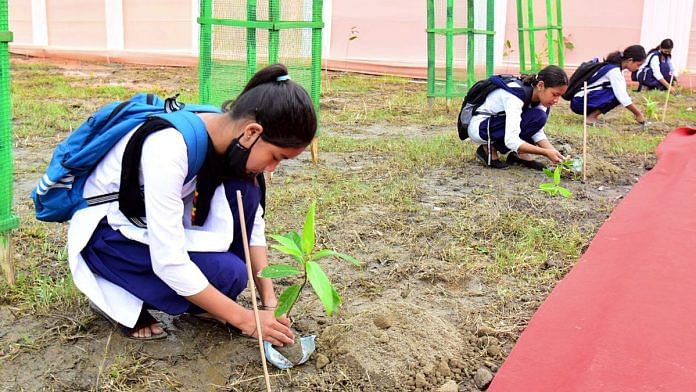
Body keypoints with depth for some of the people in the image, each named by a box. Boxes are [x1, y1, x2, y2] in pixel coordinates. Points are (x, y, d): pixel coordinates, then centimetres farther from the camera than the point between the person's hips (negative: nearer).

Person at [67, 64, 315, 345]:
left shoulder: (232, 135, -13)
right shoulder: (169, 148, -35)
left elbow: (253, 224, -3)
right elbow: (169, 263, -34)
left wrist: (269, 303, -12)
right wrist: (245, 320, -27)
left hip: (159, 220, 7)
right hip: (106, 233, -7)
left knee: (243, 188, -16)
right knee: (227, 273, -25)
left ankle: (201, 303, -1)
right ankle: (118, 295, -2)